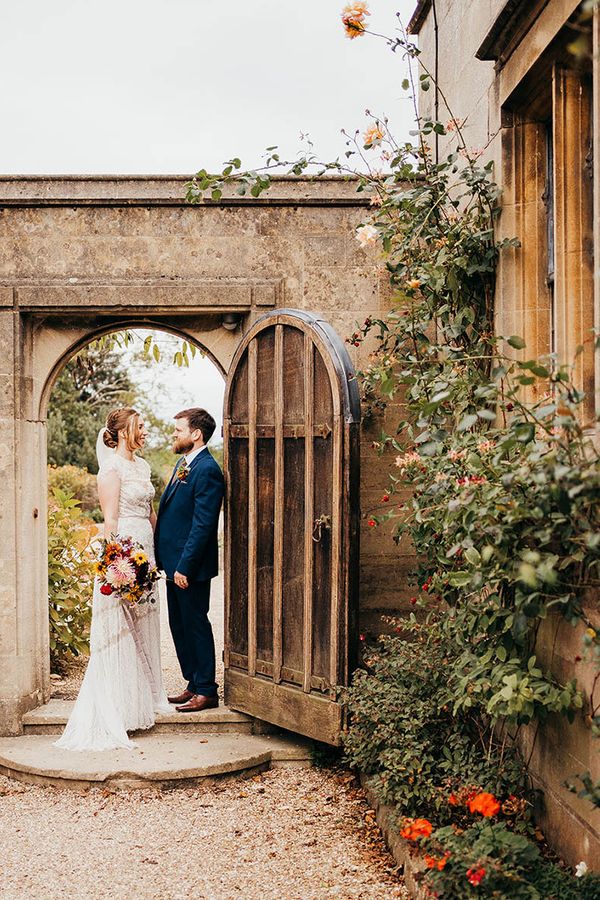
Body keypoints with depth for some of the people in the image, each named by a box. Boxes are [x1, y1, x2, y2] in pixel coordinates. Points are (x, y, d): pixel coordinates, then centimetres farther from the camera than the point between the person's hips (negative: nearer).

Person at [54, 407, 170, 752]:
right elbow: (110, 520, -15)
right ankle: (117, 707, 3)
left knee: (143, 625, 14)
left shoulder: (142, 465, 14)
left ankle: (143, 694, 24)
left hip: (145, 548, 9)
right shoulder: (112, 468, -11)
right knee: (120, 629, -3)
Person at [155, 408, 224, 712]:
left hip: (190, 565, -10)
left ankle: (206, 691, 10)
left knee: (195, 625, -1)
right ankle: (194, 685, 26)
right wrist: (170, 561, 15)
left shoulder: (207, 470, -18)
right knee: (179, 626, 15)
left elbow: (202, 525, -21)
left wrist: (184, 566, -22)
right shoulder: (183, 463, 13)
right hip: (175, 562, 10)